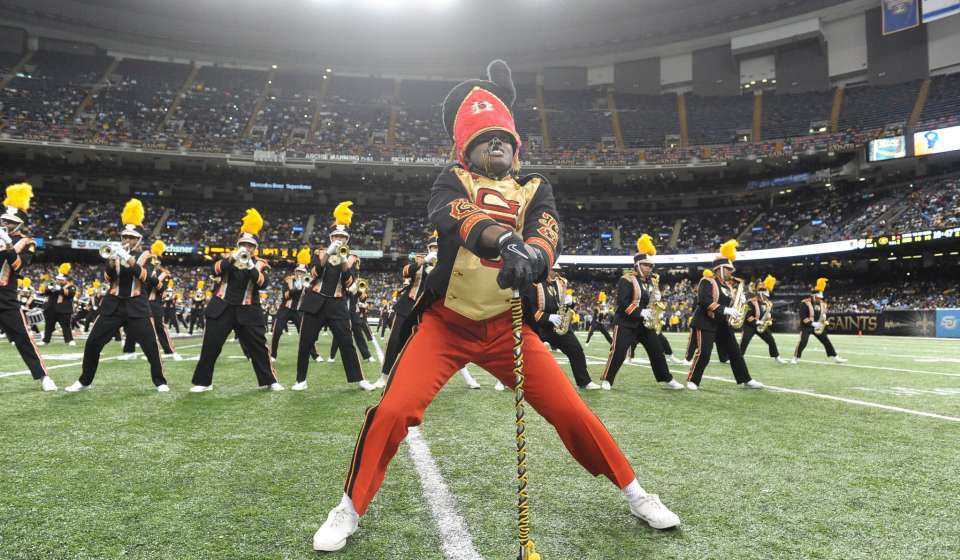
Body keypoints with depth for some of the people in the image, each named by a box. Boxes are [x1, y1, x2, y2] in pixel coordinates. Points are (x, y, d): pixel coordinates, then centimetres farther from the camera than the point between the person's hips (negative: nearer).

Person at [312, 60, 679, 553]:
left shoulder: (534, 190, 7)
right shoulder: (454, 181, -1)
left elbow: (546, 230, -16)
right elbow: (455, 216, -26)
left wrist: (533, 254, -41)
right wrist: (505, 239, -47)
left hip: (506, 327, 2)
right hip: (445, 324, -2)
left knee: (571, 410, 0)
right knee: (392, 411, -15)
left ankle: (634, 493, 23)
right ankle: (350, 509, 10)